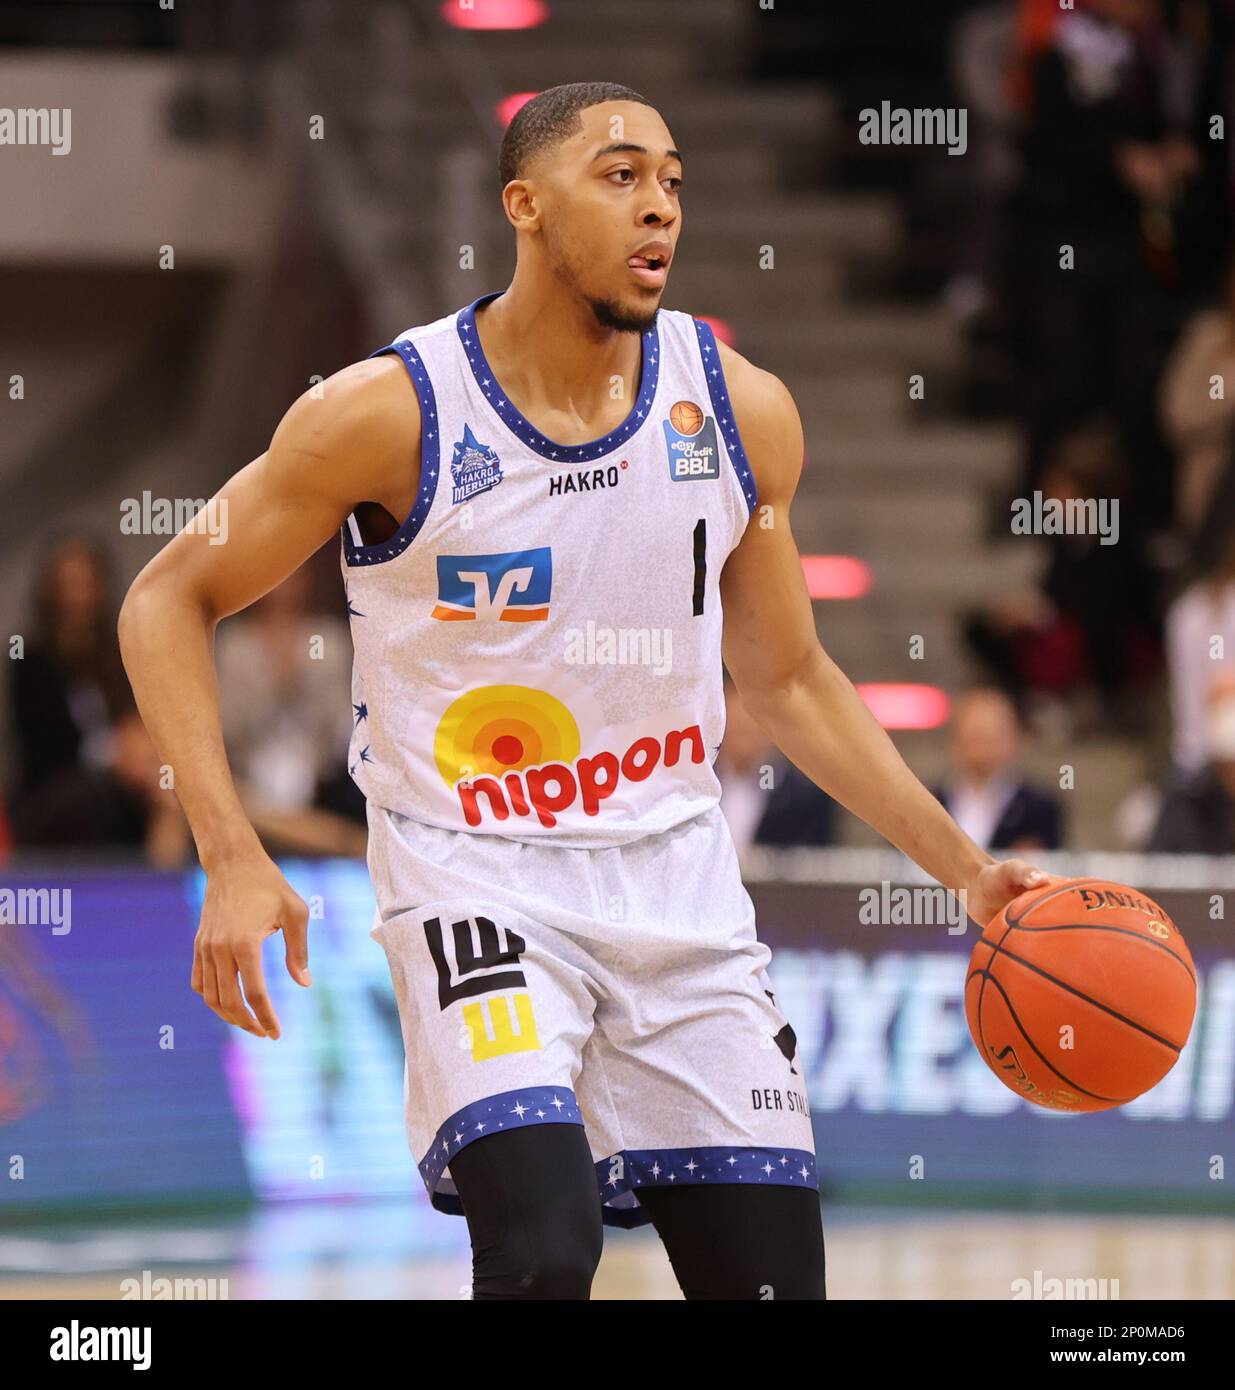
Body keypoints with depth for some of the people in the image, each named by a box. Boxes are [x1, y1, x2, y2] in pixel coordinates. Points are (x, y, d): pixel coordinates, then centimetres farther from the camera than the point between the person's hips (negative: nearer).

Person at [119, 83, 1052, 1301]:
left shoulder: (740, 410, 0)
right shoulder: (391, 413, -12)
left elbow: (789, 681, 13)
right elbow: (168, 602, -3)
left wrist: (964, 867, 6)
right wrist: (233, 864, -14)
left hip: (676, 877, 5)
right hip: (475, 880, -4)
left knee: (773, 1272, 2)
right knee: (543, 1254, -26)